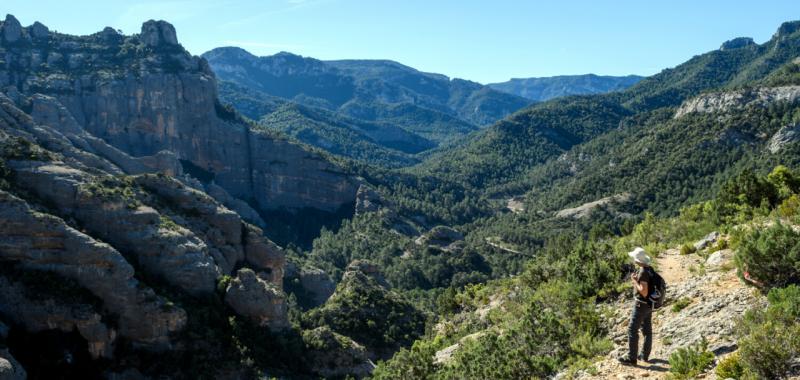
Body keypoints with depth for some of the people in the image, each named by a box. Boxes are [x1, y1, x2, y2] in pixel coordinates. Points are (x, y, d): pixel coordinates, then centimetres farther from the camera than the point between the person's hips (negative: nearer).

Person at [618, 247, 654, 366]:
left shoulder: (643, 272, -24)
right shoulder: (650, 269, 5)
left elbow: (644, 292, -26)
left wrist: (634, 282, -17)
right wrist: (636, 280, 5)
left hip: (641, 305, -10)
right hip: (649, 304, 10)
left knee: (632, 330, -4)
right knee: (647, 330, 16)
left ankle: (631, 358, -1)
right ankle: (645, 355, 26)